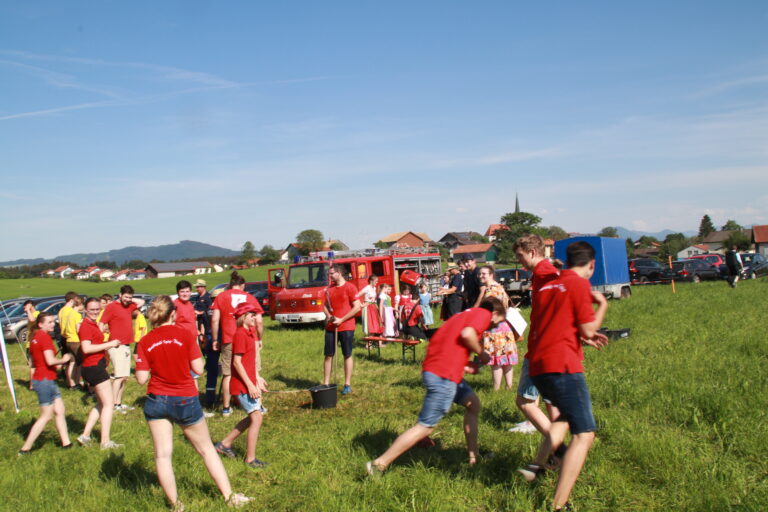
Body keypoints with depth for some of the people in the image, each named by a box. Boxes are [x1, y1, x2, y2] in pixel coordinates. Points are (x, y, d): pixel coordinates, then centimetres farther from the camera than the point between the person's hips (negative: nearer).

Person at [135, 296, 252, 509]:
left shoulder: (145, 342, -5)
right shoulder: (185, 335, -10)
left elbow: (142, 379, -6)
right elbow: (198, 368, -9)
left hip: (157, 400, 1)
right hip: (185, 400, -1)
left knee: (162, 455, 9)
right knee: (206, 449, 12)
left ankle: (175, 504, 12)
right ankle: (229, 496, 18)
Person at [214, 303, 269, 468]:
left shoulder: (249, 333, 13)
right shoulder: (240, 334, -16)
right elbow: (237, 362, -20)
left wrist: (257, 377, 17)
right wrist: (250, 385, -21)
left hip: (250, 382, 10)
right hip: (242, 384, -10)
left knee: (254, 417, 16)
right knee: (257, 417, -9)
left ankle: (225, 443, 27)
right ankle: (250, 459, 0)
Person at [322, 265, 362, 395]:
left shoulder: (350, 287, -7)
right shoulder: (329, 288, 10)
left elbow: (357, 307, -10)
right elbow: (325, 305, 18)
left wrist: (341, 320, -13)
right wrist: (328, 316, -4)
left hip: (346, 327, -5)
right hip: (330, 327, 5)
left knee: (347, 355, 3)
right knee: (328, 355, 5)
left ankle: (347, 385, 10)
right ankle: (326, 383, 13)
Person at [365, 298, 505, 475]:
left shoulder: (468, 313, 26)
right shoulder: (484, 313, 1)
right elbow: (466, 334, -19)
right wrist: (482, 353, -3)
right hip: (443, 375, -10)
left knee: (473, 403, 23)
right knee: (426, 426, -5)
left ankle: (473, 454, 29)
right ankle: (379, 465, -2)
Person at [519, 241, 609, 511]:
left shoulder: (547, 286, 18)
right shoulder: (580, 285, -5)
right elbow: (587, 329, -8)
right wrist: (602, 304, 8)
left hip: (537, 365, 9)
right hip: (562, 365, -8)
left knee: (567, 414, 32)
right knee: (584, 434, -5)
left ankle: (538, 464, 22)